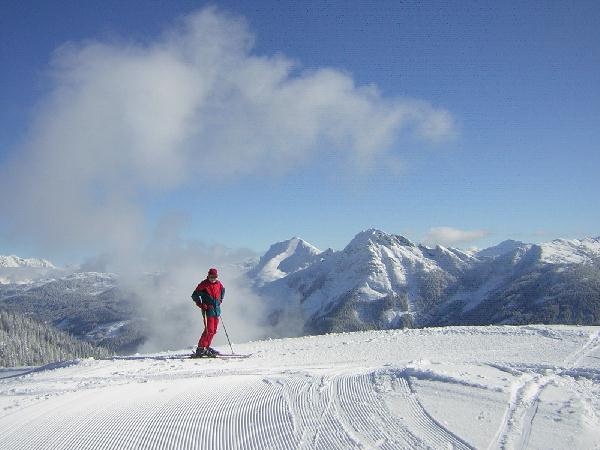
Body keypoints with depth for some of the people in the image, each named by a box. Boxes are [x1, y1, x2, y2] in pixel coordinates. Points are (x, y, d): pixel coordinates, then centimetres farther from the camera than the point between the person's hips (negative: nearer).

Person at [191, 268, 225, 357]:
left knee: (214, 330, 9)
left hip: (216, 310, 7)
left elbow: (223, 290, 32)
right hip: (208, 310, -7)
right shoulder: (204, 285, -7)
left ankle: (206, 347, 20)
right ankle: (201, 348, -10)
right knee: (209, 330, -14)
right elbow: (195, 295, -5)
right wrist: (201, 305, -13)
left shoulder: (218, 284, 10)